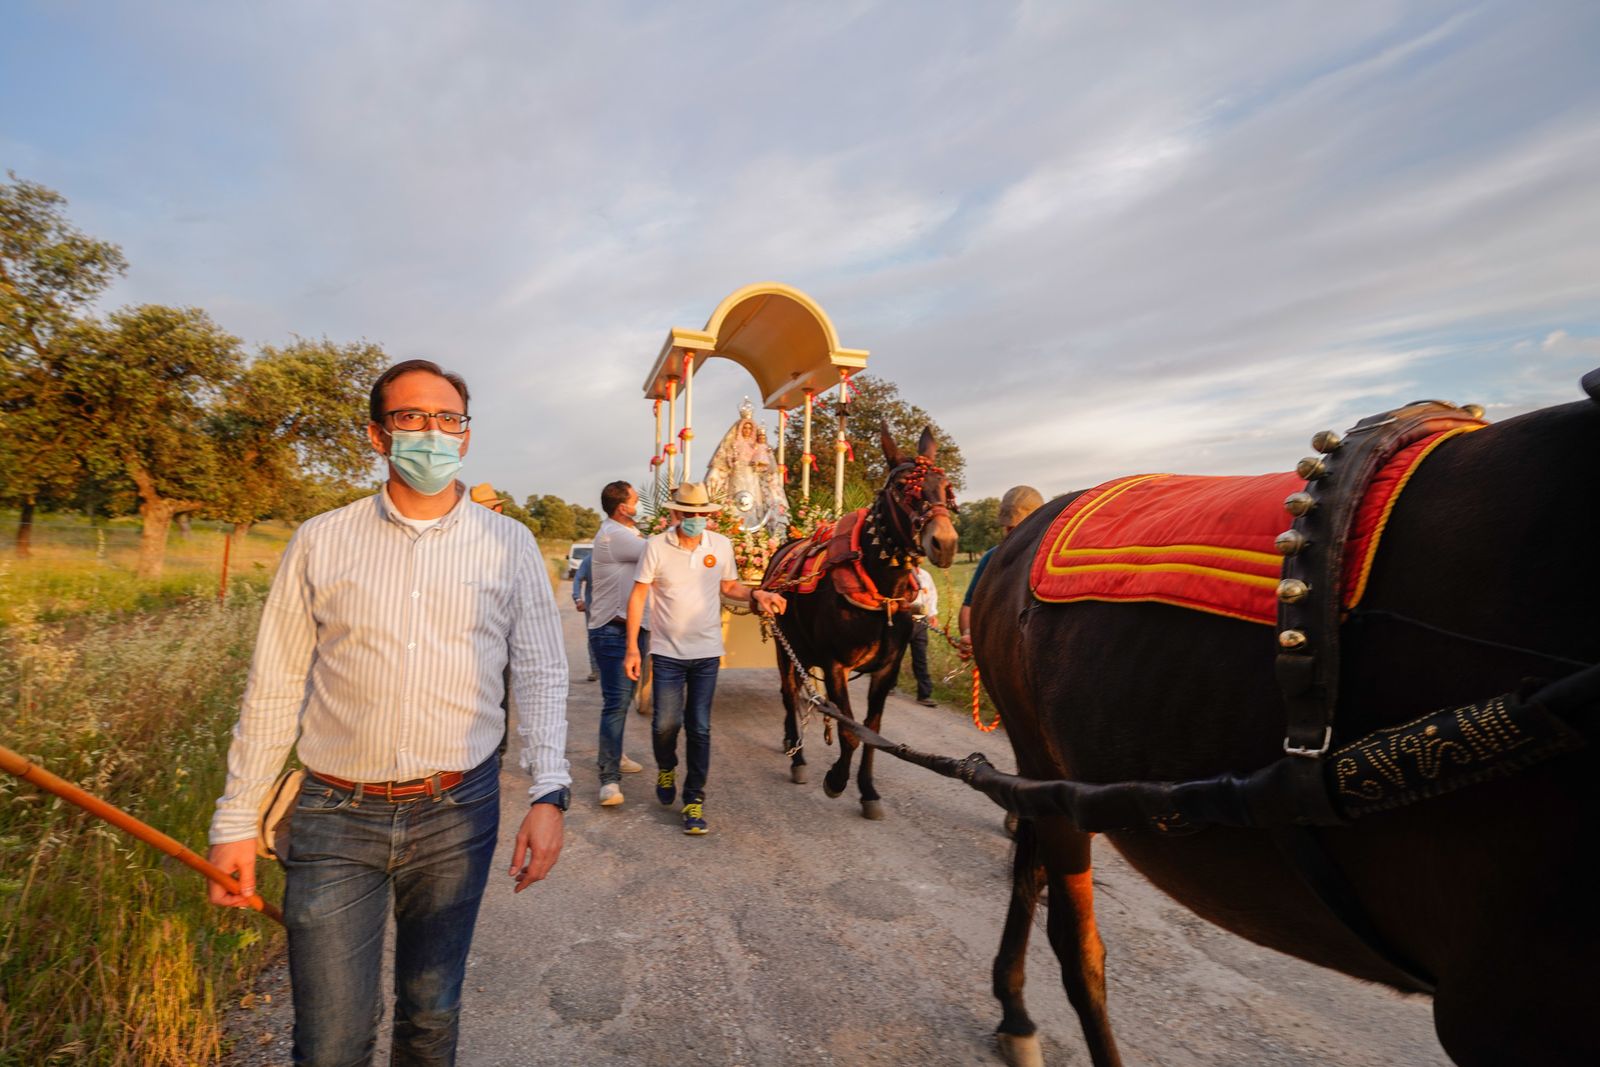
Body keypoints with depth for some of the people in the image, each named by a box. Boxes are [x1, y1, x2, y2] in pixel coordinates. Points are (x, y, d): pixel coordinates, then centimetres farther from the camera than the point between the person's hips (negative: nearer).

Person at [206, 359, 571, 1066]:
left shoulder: (509, 545, -1)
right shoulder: (320, 541, 2)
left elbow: (539, 675, -2)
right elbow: (274, 689, 5)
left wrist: (549, 793, -12)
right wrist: (236, 820, 4)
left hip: (458, 814, 0)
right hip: (336, 816, 0)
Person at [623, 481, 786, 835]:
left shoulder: (721, 545, -2)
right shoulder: (656, 547, -9)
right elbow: (638, 596, -5)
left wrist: (757, 595, -8)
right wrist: (632, 647, -9)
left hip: (707, 652, 1)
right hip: (667, 652, -1)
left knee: (699, 728, 4)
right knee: (666, 723, 5)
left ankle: (694, 799, 20)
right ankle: (666, 769, 39)